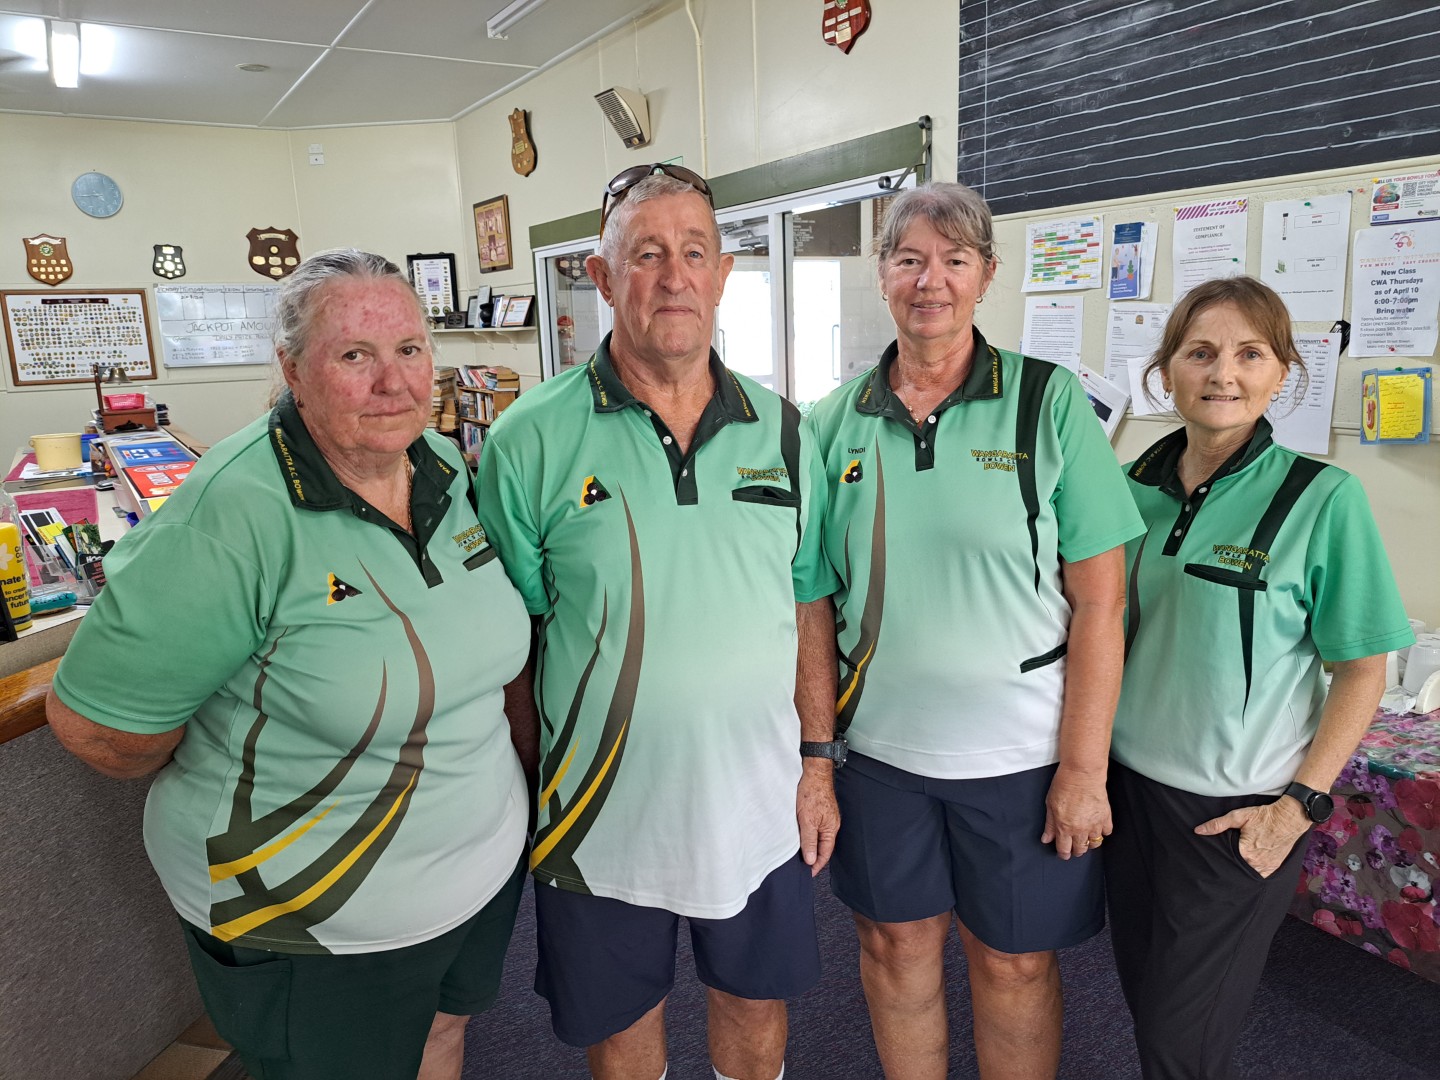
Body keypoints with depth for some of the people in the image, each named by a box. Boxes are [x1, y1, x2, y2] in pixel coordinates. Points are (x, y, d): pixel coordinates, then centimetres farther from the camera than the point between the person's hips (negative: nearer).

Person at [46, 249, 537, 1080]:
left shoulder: (450, 472, -5)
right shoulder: (232, 518, -26)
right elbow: (97, 722, -19)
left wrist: (532, 763, 11)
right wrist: (232, 795, -5)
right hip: (313, 932, -5)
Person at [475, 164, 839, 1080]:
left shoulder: (781, 431, -1)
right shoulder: (532, 440, -12)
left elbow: (810, 607, 4)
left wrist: (818, 763, 3)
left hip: (760, 802, 3)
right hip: (599, 809, -2)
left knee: (755, 1004, 24)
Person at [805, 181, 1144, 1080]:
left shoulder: (1050, 403, -8)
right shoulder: (837, 418, 0)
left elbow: (1099, 601, -9)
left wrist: (1083, 766, -11)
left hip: (1020, 753, -2)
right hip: (877, 744, 3)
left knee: (1015, 962, 16)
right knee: (896, 943, 19)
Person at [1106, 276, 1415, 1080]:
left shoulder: (1322, 499, -12)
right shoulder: (1133, 487, 0)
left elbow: (1363, 670, -7)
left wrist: (1300, 805, -13)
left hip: (1235, 811, -4)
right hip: (1130, 784, 4)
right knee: (1146, 999, 20)